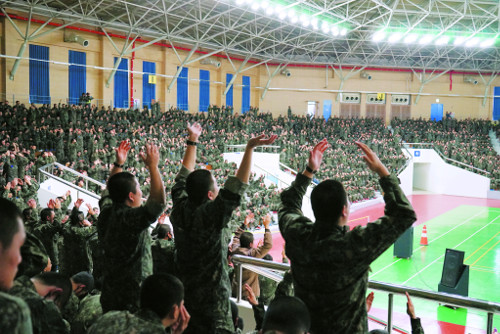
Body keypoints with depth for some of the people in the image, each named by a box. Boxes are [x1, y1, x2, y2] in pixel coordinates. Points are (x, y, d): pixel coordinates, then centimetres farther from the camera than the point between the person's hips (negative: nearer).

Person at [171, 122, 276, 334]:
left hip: (184, 293, 7)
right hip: (211, 298, -7)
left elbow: (184, 178, 6)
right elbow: (236, 188, -29)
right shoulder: (210, 216, -25)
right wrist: (250, 148, -30)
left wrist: (192, 141, 12)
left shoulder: (180, 210, -7)